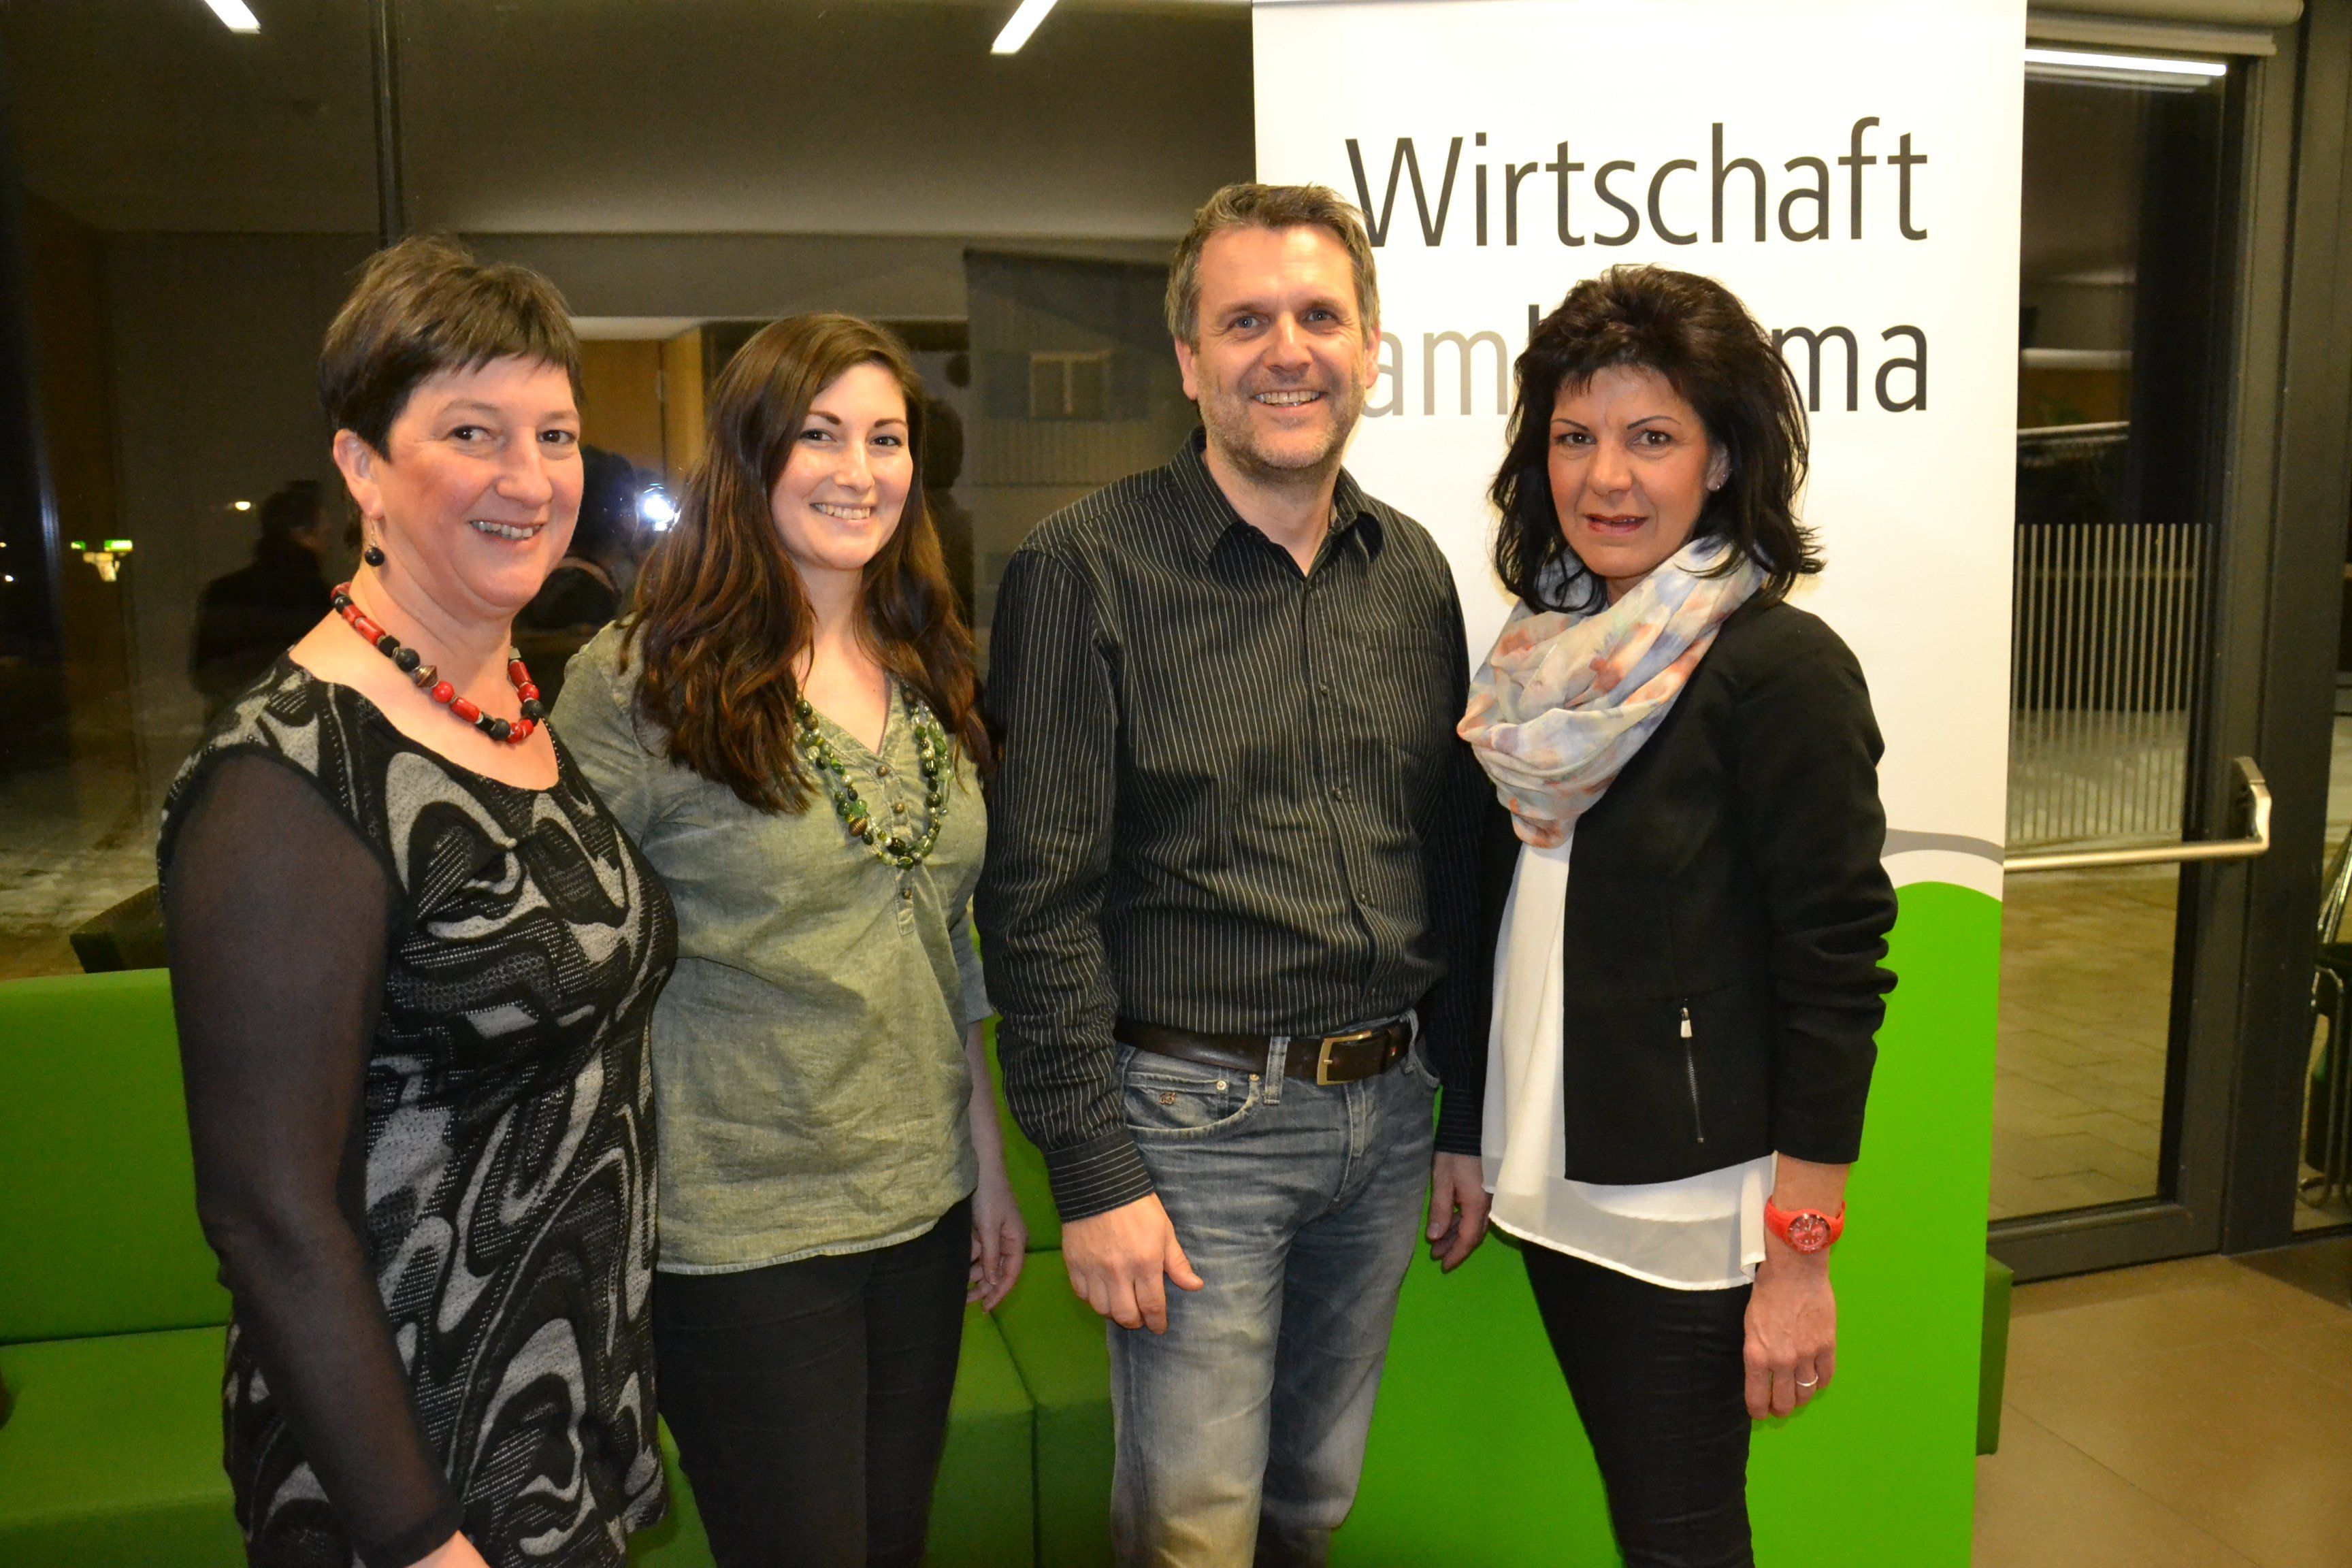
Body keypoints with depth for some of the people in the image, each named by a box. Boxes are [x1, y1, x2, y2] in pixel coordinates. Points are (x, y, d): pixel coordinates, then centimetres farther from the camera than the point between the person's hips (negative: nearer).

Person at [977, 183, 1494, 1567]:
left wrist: (1465, 1118, 11)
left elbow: (1453, 864, 11)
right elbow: (1041, 900, -12)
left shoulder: (1413, 570, 6)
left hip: (1387, 1109, 5)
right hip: (1194, 1118, -5)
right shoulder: (1086, 570, -11)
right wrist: (1092, 1175, -13)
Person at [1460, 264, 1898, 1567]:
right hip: (1554, 1180, 6)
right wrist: (1476, 1147, 15)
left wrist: (1800, 1255, -15)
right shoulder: (1550, 651, 4)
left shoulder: (1782, 668, -15)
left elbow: (1837, 973, -16)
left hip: (1688, 1208, -6)